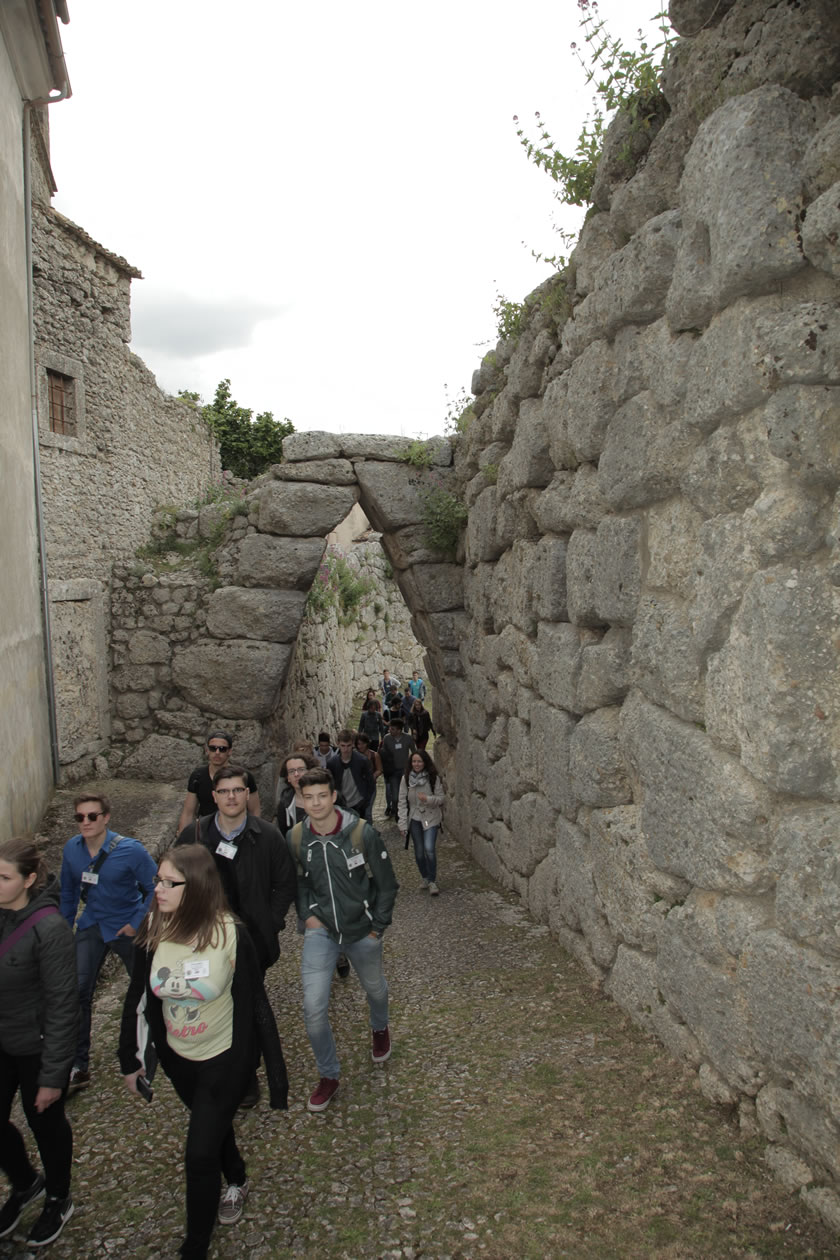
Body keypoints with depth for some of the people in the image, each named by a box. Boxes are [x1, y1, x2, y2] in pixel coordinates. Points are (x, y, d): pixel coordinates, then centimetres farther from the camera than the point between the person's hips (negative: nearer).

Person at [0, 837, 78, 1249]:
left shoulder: (49, 928, -27)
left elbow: (62, 1006, -22)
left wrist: (53, 1075, -17)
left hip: (37, 1047, -5)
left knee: (44, 1123, 15)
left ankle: (58, 1201, 43)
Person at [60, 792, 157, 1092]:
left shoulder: (130, 850, -23)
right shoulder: (71, 849, -9)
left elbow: (154, 888, -15)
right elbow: (68, 893, 7)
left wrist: (138, 924, -16)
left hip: (127, 928, -3)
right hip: (91, 927, 3)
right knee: (77, 993, -9)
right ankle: (78, 1067, 3)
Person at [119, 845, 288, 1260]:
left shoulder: (231, 936, -26)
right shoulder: (153, 932, -17)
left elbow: (256, 1005, -17)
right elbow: (139, 998, -3)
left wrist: (276, 1071, -12)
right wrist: (131, 1059, 6)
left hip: (226, 1059, -4)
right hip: (177, 1057, 4)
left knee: (200, 1153, 0)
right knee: (213, 1124, 26)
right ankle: (237, 1182, 56)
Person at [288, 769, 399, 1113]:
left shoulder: (363, 834, -19)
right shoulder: (295, 839, -11)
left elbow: (387, 884, -8)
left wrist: (377, 927, -6)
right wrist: (307, 915, -3)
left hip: (362, 929, -1)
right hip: (321, 930, 1)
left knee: (375, 988, 23)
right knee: (313, 1008, -9)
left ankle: (380, 1028, 59)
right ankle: (328, 1074, 16)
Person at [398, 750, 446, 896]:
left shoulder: (433, 778, -8)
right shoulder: (406, 779, -4)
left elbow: (441, 798, -4)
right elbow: (402, 802, -3)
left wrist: (428, 799, -24)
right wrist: (402, 824, -6)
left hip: (431, 818, -2)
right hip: (414, 819, 2)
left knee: (429, 849, -17)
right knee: (419, 852, 9)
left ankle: (432, 881, -1)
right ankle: (425, 878, 31)